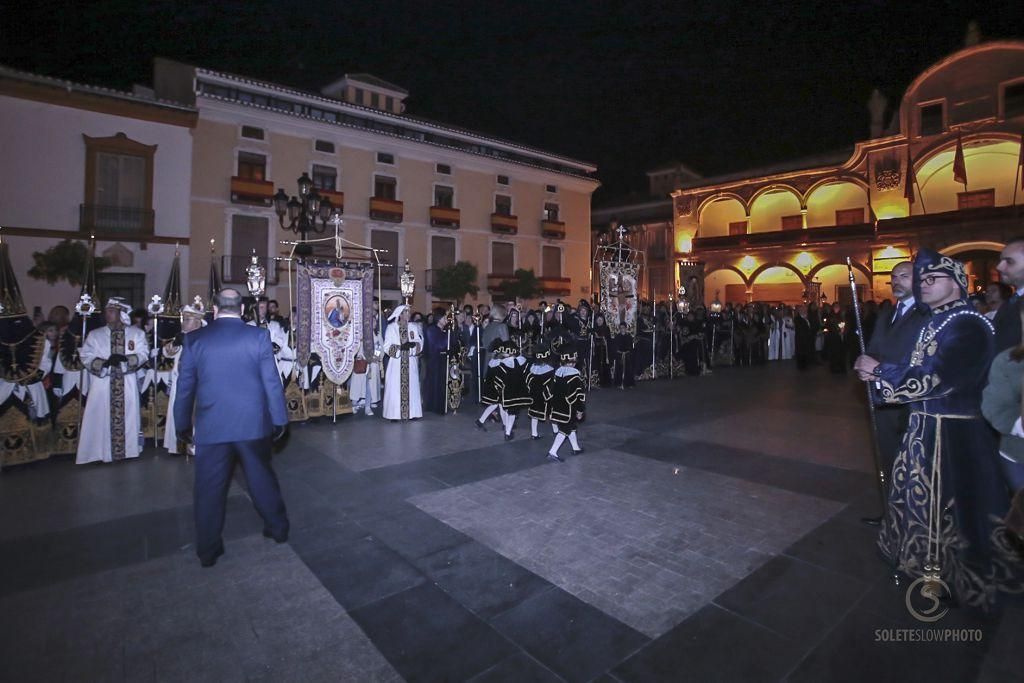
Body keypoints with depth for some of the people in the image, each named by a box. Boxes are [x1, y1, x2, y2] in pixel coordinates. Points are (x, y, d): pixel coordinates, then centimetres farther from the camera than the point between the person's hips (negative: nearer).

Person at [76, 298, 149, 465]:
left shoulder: (137, 333, 6)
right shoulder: (94, 334, 9)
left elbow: (143, 354, -2)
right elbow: (85, 357, 1)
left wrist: (125, 359, -21)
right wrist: (104, 363, -17)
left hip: (127, 386, -1)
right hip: (102, 385, 1)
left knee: (126, 417, 4)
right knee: (102, 418, 1)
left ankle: (127, 450, 14)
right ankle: (101, 452, 9)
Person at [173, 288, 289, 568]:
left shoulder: (194, 339, -1)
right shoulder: (259, 336, -6)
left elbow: (184, 387, 4)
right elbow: (272, 382, -5)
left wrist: (183, 425, 15)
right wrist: (280, 419, 4)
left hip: (211, 426, 1)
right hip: (253, 423, 0)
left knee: (209, 488, 12)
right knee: (262, 477, 16)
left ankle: (208, 550, 24)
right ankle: (278, 527, 31)